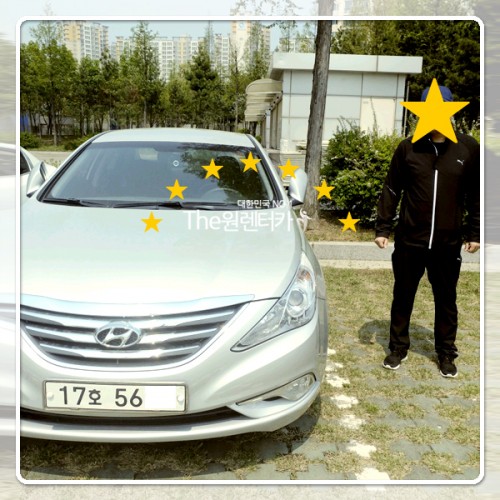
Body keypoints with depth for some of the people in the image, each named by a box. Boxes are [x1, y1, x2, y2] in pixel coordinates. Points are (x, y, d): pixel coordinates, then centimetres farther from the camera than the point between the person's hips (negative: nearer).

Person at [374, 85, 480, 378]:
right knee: (403, 297, 12)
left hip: (448, 243, 0)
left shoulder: (469, 148, -1)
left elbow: (476, 195, 5)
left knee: (446, 300, 13)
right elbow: (392, 190, 3)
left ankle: (447, 353, 30)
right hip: (409, 240, 0)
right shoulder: (408, 148, -2)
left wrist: (474, 233, 3)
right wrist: (383, 228, 0)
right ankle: (399, 348, 29)